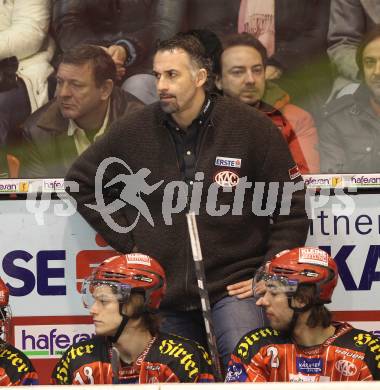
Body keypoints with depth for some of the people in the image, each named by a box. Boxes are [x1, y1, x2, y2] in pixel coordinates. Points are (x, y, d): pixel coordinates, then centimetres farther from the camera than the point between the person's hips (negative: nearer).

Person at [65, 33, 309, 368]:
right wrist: (126, 240, 7)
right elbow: (82, 181, 15)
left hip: (233, 288, -3)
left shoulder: (252, 128, -4)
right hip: (163, 293, 3)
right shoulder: (134, 132, 2)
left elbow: (291, 208, 2)